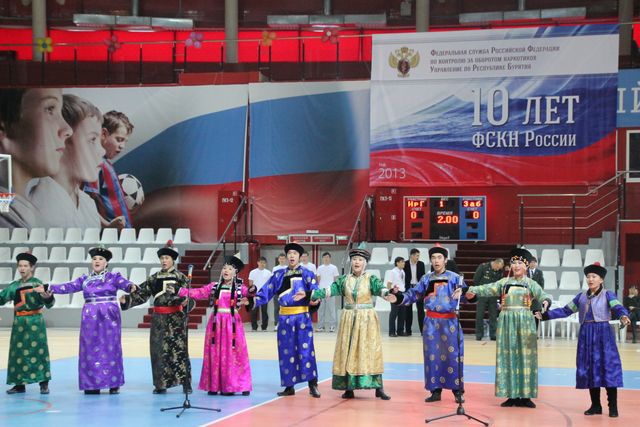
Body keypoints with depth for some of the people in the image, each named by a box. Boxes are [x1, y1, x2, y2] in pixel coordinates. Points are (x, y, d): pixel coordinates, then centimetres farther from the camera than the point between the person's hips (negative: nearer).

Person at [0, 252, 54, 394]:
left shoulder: (38, 284, -4)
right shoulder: (14, 286, 8)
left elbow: (49, 304, -10)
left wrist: (48, 297, -30)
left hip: (35, 322, -4)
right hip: (19, 322, 5)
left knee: (38, 351, -5)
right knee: (18, 352, 6)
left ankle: (44, 384, 1)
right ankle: (19, 384, 15)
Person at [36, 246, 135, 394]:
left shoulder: (113, 277, 2)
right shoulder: (85, 279, 12)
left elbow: (124, 283, -14)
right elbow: (69, 287, 6)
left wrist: (131, 287, -37)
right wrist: (49, 288, -3)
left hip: (109, 316, -3)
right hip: (90, 317, 3)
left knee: (110, 348, -2)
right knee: (90, 349, 2)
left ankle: (114, 384, 5)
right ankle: (92, 384, 8)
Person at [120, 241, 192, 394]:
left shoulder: (180, 278, 0)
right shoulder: (154, 278, 10)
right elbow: (141, 293, 5)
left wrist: (186, 302, -31)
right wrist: (127, 299, -10)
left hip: (176, 318, -3)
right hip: (159, 318, 4)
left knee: (179, 349, -5)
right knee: (159, 350, 3)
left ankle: (186, 383, 2)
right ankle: (161, 384, 11)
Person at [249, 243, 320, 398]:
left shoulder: (306, 274, 2)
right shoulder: (279, 275, 10)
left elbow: (315, 291, -8)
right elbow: (267, 290, 4)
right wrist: (255, 299, -11)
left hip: (302, 316, -3)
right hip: (285, 317, 3)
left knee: (306, 349, -9)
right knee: (286, 351, 5)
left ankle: (313, 385, -6)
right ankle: (289, 386, 12)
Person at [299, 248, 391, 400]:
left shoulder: (371, 279, -2)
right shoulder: (344, 279, 7)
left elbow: (380, 289, -19)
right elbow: (329, 290, 2)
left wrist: (389, 293, -42)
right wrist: (308, 294, -5)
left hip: (367, 319, -3)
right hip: (349, 319, 3)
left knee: (370, 351, -6)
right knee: (348, 352, 2)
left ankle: (378, 388, -4)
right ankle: (349, 388, 7)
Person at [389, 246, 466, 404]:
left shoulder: (454, 277, -1)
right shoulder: (426, 279, 10)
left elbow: (463, 291, -14)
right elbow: (414, 293, 11)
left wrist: (461, 292, -37)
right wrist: (399, 298, -5)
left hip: (449, 321, -3)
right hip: (431, 321, 4)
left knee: (453, 355, -3)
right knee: (432, 355, 5)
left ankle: (458, 391, 4)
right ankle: (435, 390, 12)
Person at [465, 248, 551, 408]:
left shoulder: (530, 283, 4)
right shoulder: (504, 282, 10)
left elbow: (542, 295, -11)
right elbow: (487, 289, -2)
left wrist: (546, 301, -34)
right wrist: (473, 292, -19)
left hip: (524, 322, -2)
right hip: (507, 321, 2)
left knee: (525, 356, -2)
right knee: (508, 357, 1)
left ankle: (525, 395, 3)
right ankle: (512, 395, 6)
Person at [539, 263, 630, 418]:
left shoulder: (608, 295, -1)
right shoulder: (581, 297, 12)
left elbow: (618, 308, -17)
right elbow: (565, 311, 15)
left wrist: (623, 316, -40)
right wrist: (545, 315, 10)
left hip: (603, 335, -5)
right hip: (586, 336, 5)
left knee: (607, 368, -7)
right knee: (589, 369, 5)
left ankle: (613, 407, -1)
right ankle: (595, 405, 15)